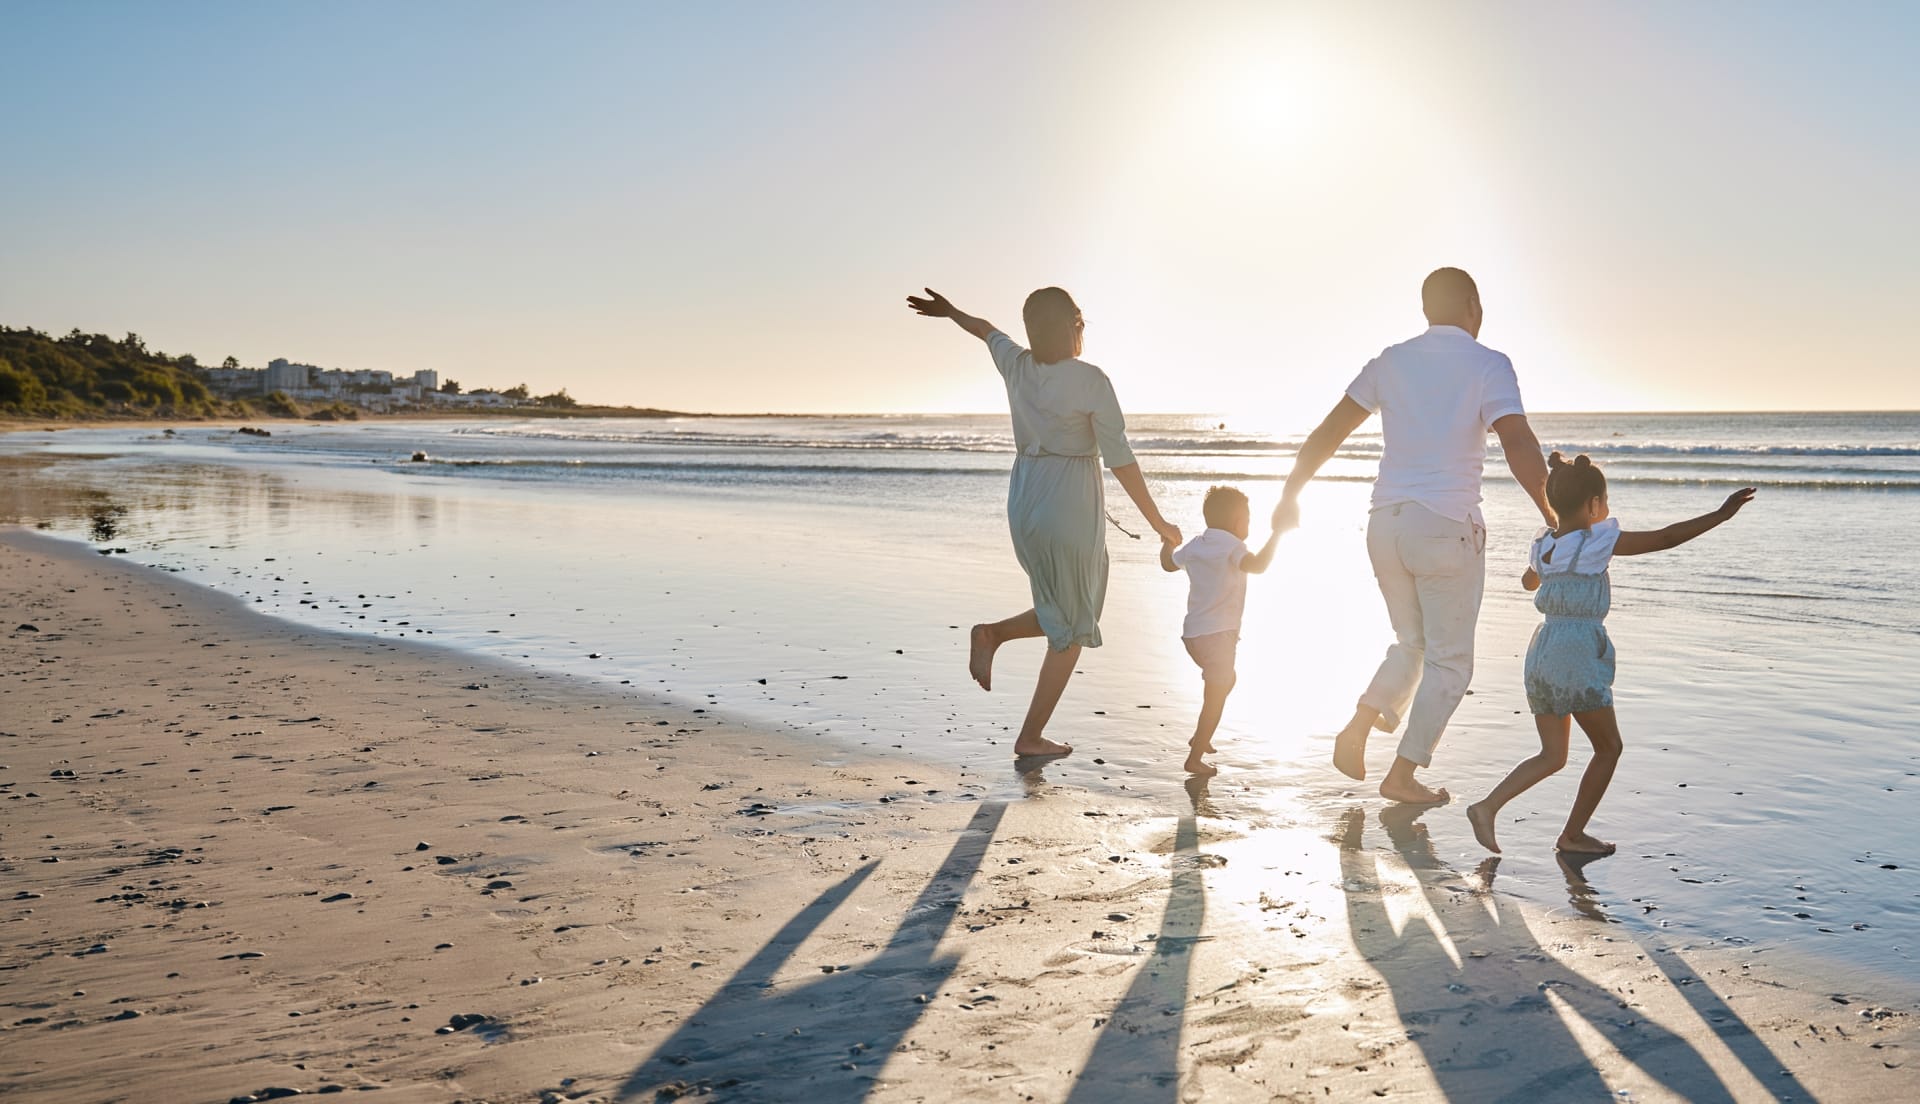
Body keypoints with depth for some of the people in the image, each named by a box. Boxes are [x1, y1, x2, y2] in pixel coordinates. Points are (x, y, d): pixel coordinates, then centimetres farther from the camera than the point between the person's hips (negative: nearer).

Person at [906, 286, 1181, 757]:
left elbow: (987, 330, 26)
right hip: (1071, 507, -6)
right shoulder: (1091, 381, -13)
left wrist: (950, 311, 45)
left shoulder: (1016, 365, 3)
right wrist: (1158, 523, -6)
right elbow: (1121, 460, -14)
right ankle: (1031, 737, 10)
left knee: (1067, 615, 23)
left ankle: (993, 634, 1)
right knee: (1071, 630, 8)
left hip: (1025, 505, 6)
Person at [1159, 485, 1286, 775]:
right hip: (1217, 634, -9)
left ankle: (1200, 737, 36)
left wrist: (1167, 541, 45)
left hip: (1193, 633, 9)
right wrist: (1277, 533, -22)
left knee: (1226, 680, 31)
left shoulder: (1194, 546, 11)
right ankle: (1194, 758, -5)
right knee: (1214, 698, -2)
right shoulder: (1231, 547, -12)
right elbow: (1258, 565, -31)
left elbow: (1168, 563, 27)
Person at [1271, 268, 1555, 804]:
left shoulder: (1390, 362, 9)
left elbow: (1328, 432, 11)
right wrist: (1553, 515, -13)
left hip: (1386, 522, 5)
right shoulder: (1487, 365, -5)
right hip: (1447, 526, -5)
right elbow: (1518, 444, -18)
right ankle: (1402, 775, 6)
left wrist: (1291, 493, 19)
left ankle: (1358, 727, 3)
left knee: (1412, 643, 22)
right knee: (1449, 660, 8)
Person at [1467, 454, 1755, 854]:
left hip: (1542, 652, 7)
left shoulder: (1544, 546, 10)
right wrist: (1721, 514, -3)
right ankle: (1572, 834, 13)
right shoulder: (1598, 541, -9)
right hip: (1579, 656, -7)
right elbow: (1666, 538, -10)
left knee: (1552, 754, 15)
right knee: (1609, 747, 11)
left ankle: (1487, 805, -2)